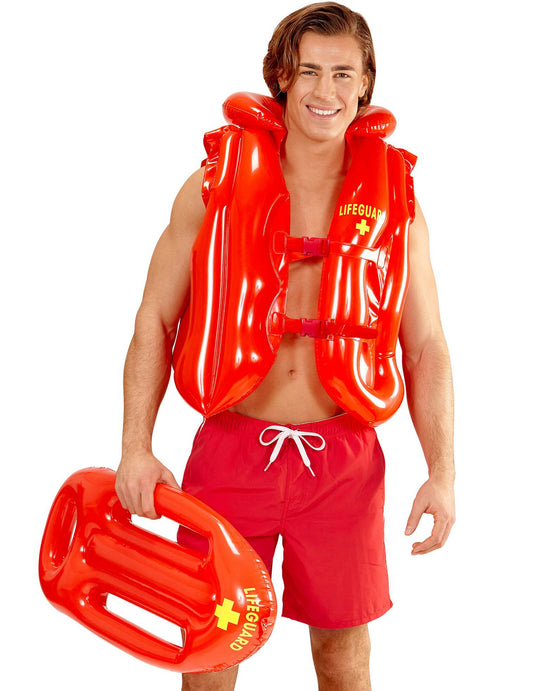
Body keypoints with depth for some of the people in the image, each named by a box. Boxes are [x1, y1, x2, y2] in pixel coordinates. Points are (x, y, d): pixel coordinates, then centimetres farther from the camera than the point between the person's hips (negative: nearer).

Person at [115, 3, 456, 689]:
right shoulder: (214, 188, 0)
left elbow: (426, 348, 5)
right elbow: (155, 321, 2)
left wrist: (442, 472, -3)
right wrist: (135, 449, -6)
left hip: (344, 463, 1)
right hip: (231, 451, -1)